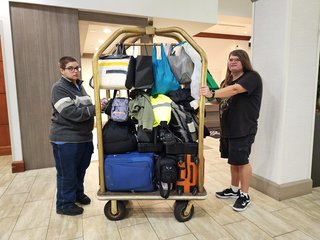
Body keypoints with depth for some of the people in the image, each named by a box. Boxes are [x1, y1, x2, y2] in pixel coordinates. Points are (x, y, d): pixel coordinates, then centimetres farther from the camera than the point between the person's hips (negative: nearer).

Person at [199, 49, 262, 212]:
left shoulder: (252, 77, -11)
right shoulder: (227, 80, 15)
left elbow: (235, 89, -30)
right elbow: (220, 100, 17)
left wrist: (212, 94, -41)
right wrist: (210, 97, -2)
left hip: (243, 129, -8)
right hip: (227, 128, 8)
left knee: (242, 161, 1)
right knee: (233, 160, 17)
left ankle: (244, 196, 18)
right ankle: (234, 189, 33)